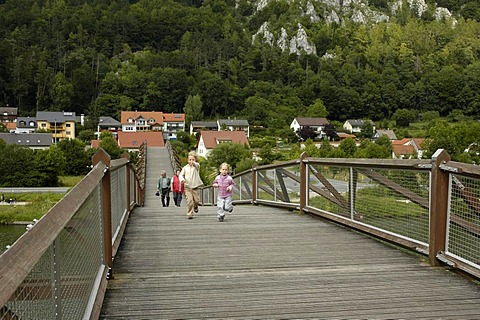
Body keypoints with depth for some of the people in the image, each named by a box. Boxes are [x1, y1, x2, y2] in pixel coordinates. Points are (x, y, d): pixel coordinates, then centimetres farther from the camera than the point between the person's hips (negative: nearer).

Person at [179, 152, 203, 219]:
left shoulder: (196, 166, -3)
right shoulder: (185, 167, 3)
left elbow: (197, 165, -28)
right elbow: (181, 174, 10)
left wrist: (193, 163, -52)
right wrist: (182, 179, -12)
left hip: (195, 186, 0)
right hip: (187, 187, 0)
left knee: (196, 200, 6)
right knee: (189, 201, -9)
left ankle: (195, 207, 41)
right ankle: (190, 214, 1)